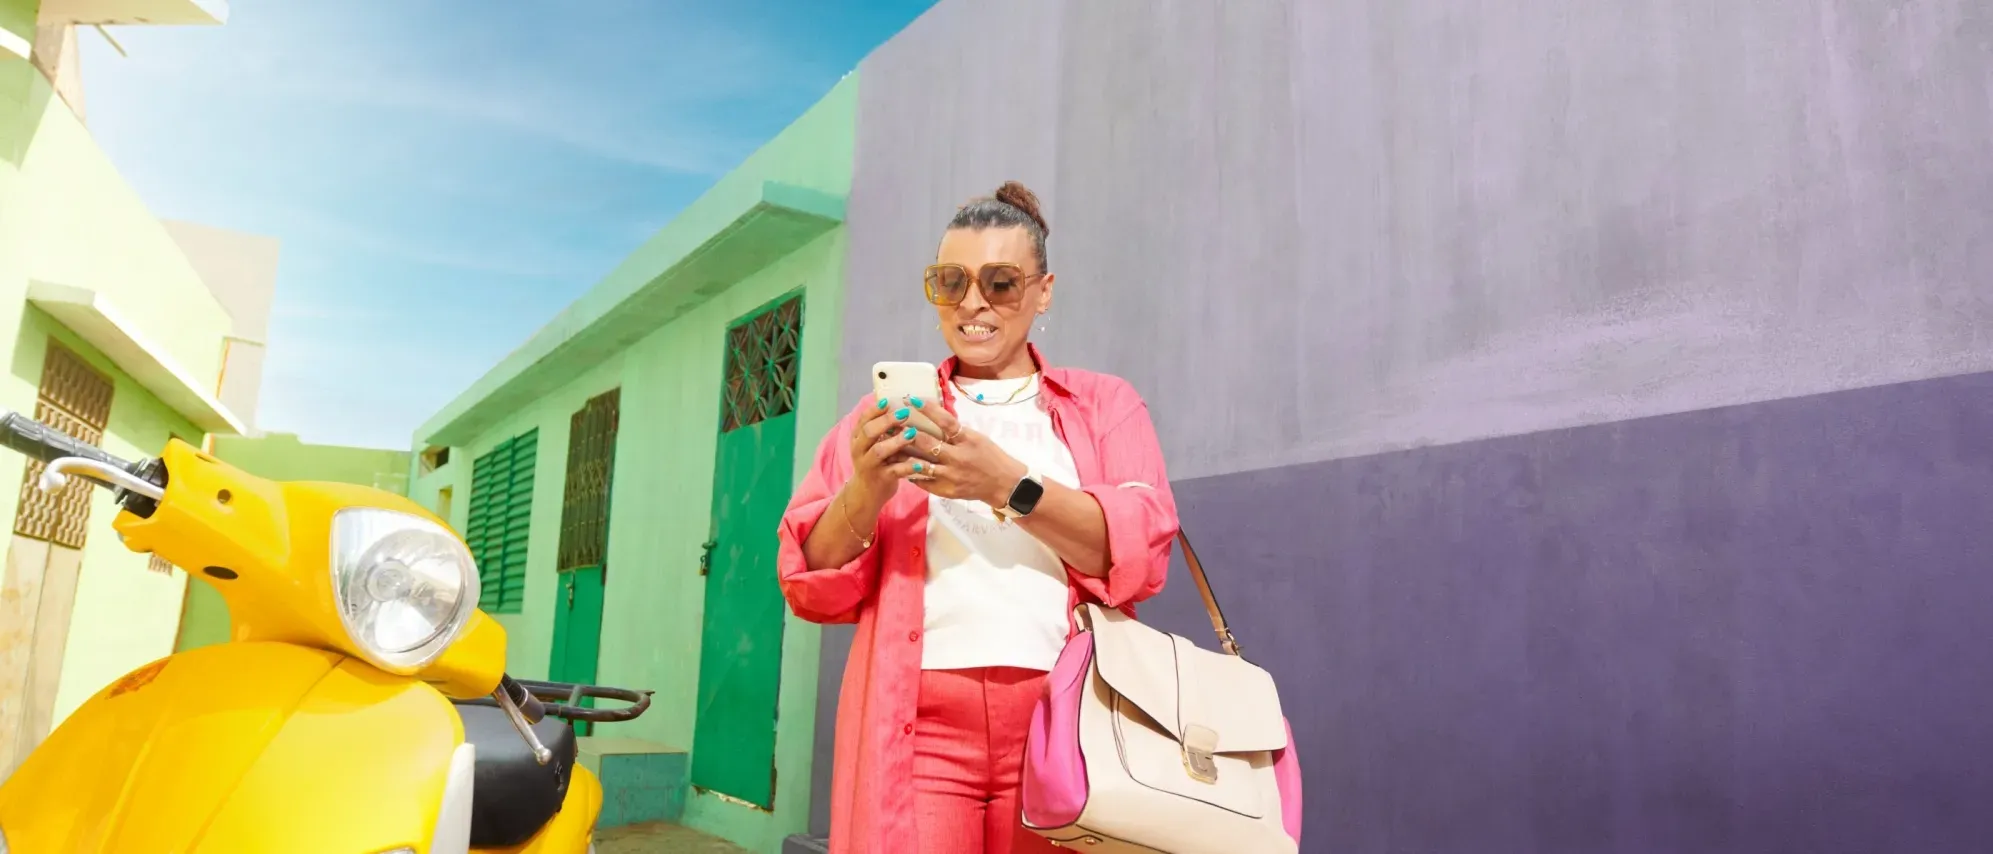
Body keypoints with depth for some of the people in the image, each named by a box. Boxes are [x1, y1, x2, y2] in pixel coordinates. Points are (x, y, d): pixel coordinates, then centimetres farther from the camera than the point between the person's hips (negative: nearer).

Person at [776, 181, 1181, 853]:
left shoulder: (1104, 404, 12)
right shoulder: (889, 416, 14)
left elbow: (1142, 553, -5)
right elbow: (813, 586, 5)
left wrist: (1007, 483, -19)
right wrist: (867, 489, -14)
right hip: (916, 723, 0)